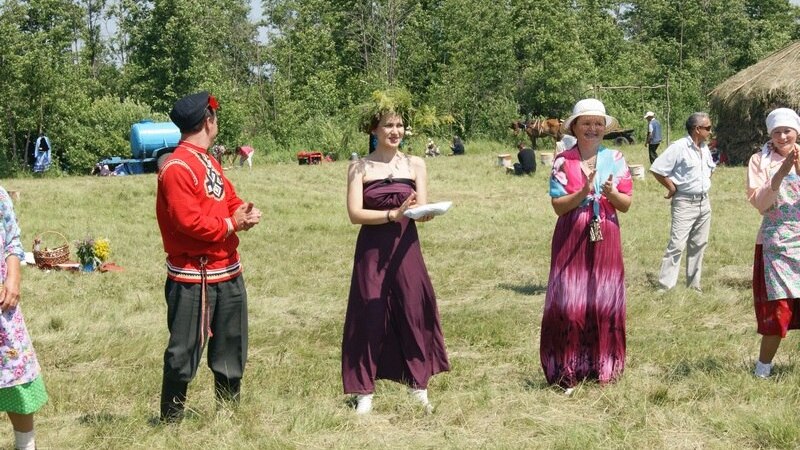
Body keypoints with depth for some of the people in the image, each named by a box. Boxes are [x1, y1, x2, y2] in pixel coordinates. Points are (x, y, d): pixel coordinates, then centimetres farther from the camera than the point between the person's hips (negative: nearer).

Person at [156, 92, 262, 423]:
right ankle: (171, 420, 10)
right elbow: (189, 221, -24)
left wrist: (244, 212, -6)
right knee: (184, 352, -2)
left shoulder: (210, 162, 15)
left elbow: (229, 199, 17)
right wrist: (231, 225, -14)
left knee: (231, 349, 17)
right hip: (194, 278, -9)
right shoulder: (177, 167, -16)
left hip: (228, 272, 9)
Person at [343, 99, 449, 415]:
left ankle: (418, 388, 16)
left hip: (406, 249, 2)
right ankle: (365, 392, 10)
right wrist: (393, 214, -22)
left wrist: (421, 211, -24)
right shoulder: (360, 168, 1)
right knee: (370, 317, 0)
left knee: (414, 312, 3)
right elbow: (355, 213, -9)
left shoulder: (415, 165, 7)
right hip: (372, 250, -2)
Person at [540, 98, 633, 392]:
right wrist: (583, 192, -22)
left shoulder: (615, 159, 5)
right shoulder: (563, 161, -1)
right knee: (568, 304, -4)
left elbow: (626, 204, 3)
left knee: (605, 303, 4)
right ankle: (568, 371, 6)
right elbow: (558, 206, -6)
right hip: (571, 240, -2)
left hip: (606, 239, 2)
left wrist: (611, 193, -18)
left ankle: (603, 368, 17)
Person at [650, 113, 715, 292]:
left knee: (699, 244, 12)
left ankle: (694, 284, 21)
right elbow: (656, 169, -17)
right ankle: (665, 287, -8)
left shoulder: (705, 149, 9)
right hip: (685, 203, -8)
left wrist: (705, 182, 14)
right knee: (677, 245, -10)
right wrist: (672, 188, -11)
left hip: (704, 202, 8)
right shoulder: (679, 148, -15)